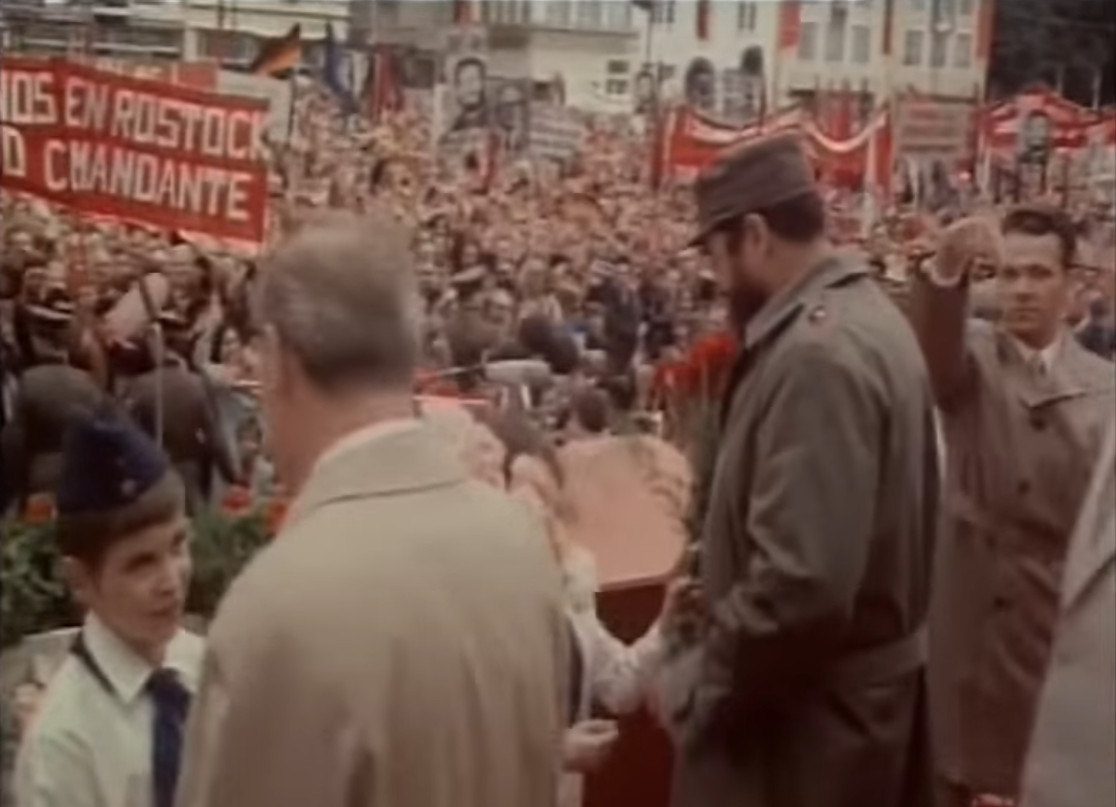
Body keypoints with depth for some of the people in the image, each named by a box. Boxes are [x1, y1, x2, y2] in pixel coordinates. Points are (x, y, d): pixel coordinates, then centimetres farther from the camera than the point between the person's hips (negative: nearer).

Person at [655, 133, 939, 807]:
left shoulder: (817, 352, -26)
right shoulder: (864, 313, 7)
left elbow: (802, 581, -32)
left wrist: (697, 684, -20)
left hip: (809, 704, -10)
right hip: (861, 678, 10)